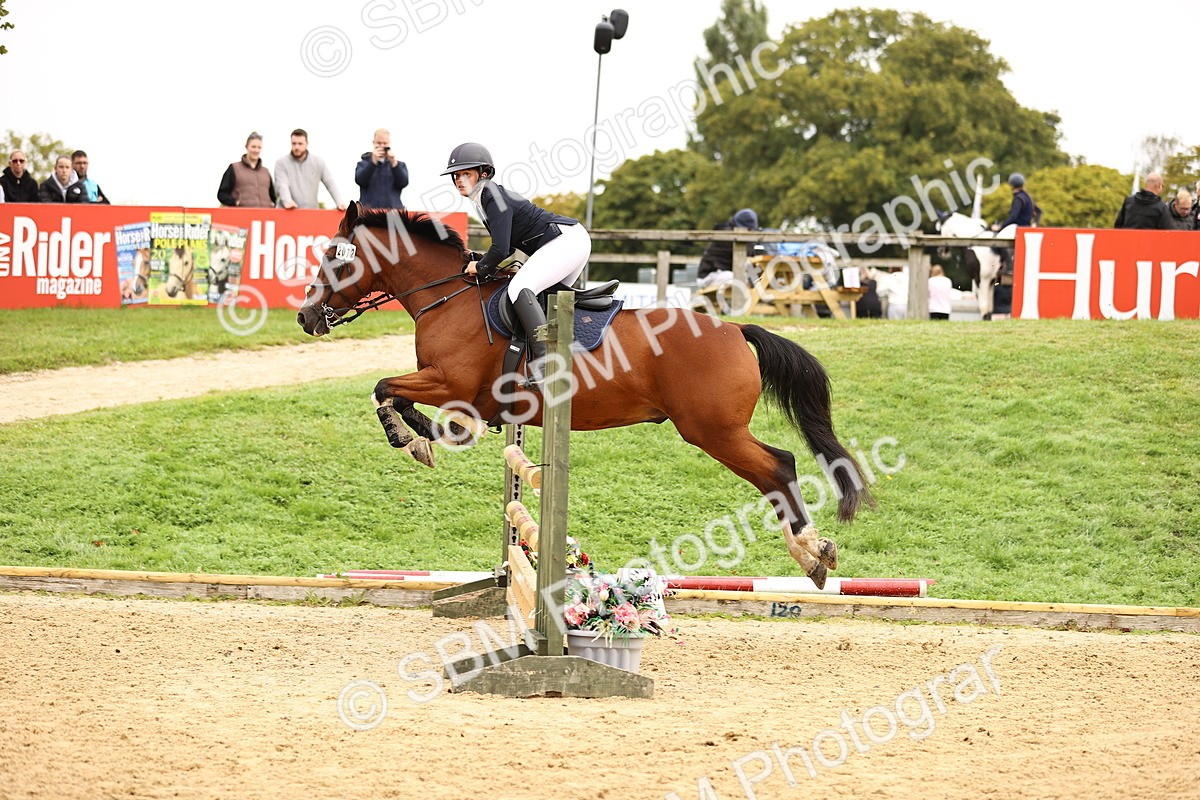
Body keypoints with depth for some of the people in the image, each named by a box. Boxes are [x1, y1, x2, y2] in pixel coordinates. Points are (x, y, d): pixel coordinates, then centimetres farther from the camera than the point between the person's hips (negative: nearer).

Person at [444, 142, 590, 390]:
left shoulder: (494, 197, -15)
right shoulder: (484, 199, 15)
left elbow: (500, 250, -22)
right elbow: (508, 246, 23)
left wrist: (481, 267, -3)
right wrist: (480, 260, 9)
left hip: (567, 239, -11)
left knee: (519, 288, -24)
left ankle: (542, 360, -35)